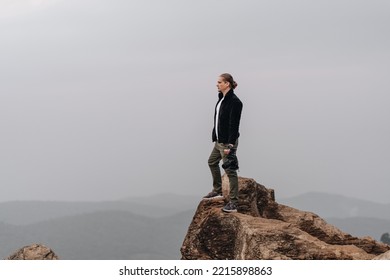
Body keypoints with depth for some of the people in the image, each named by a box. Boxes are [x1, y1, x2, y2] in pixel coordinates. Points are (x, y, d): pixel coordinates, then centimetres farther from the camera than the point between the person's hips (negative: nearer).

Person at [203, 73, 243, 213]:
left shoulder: (234, 102, -19)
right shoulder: (222, 98, 10)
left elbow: (234, 125, -22)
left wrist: (229, 145, -25)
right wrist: (215, 137, 17)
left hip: (228, 142, -10)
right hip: (219, 140, 10)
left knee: (230, 170, -7)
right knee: (212, 162, 24)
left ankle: (233, 203, -4)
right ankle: (217, 191, 40)